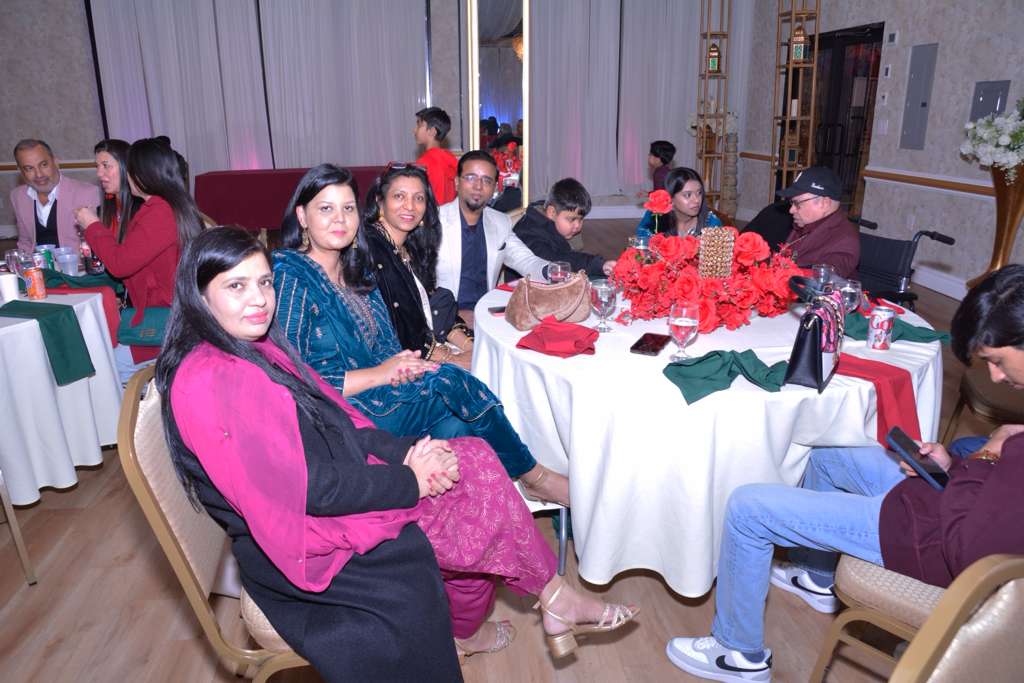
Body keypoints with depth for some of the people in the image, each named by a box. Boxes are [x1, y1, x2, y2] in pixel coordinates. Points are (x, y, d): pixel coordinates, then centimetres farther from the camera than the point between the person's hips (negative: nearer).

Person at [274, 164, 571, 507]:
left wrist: (402, 364, -9)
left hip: (377, 389, 7)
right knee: (451, 384, -18)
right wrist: (379, 374, -16)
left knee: (456, 423, -18)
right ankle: (535, 477, -2)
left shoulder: (354, 268, 12)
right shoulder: (291, 279, -12)